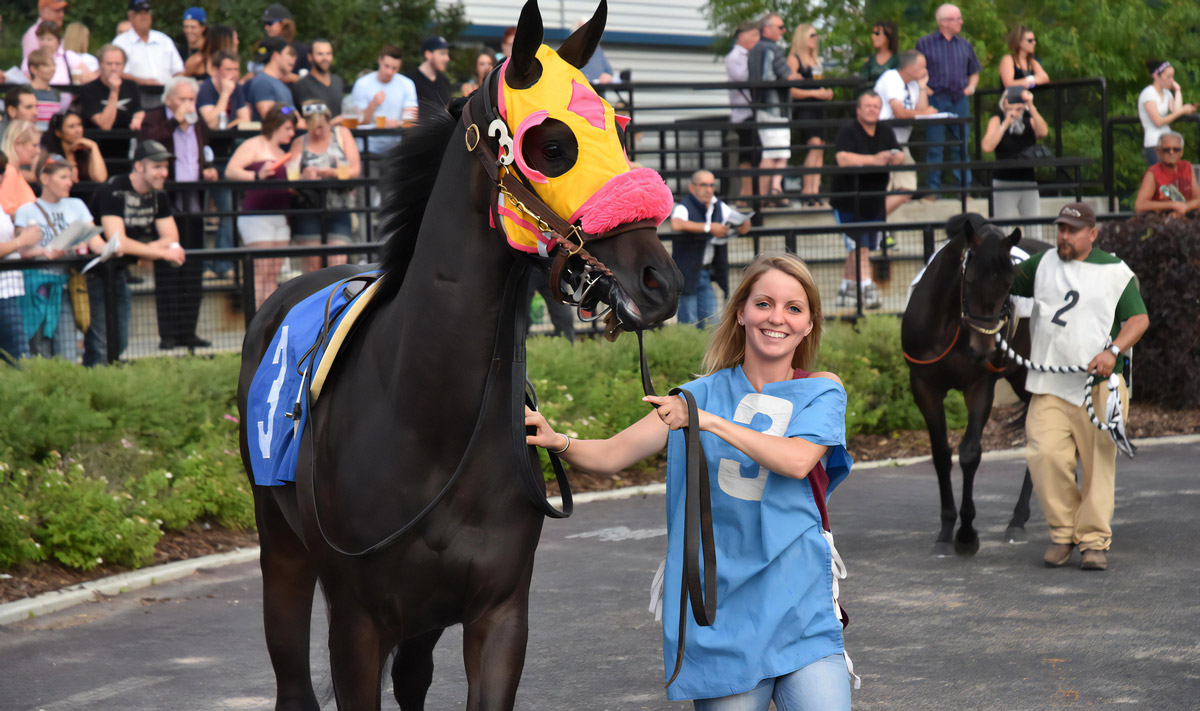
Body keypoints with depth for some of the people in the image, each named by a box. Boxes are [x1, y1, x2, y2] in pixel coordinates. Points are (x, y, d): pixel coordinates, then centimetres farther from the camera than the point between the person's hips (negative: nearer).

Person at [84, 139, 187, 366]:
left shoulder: (158, 196, 2)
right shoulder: (114, 191, -22)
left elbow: (171, 238, 0)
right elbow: (118, 242, -30)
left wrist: (147, 248, -21)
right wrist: (162, 252, -28)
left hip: (119, 270, 8)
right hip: (95, 270, -8)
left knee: (120, 345, 10)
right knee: (98, 348, -12)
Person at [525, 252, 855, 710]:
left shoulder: (821, 391, 4)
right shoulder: (703, 393, 8)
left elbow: (797, 460, -15)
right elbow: (611, 456, 3)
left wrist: (710, 421, -21)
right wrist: (559, 443, -17)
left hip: (800, 607, -1)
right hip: (719, 611, 1)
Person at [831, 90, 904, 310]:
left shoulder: (886, 132, 8)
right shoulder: (848, 132, -13)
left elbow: (900, 156, 4)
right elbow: (843, 159, -28)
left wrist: (894, 157, -21)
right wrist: (873, 159, -34)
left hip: (874, 202, 6)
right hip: (847, 200, -6)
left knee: (860, 247, 11)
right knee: (858, 246, -12)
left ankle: (847, 288, 22)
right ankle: (868, 289, -18)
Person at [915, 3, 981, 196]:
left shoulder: (964, 45, 15)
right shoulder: (925, 43, 3)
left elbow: (974, 72, 24)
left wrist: (971, 86, 6)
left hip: (960, 100, 3)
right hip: (935, 99, -3)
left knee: (961, 147, 3)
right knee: (934, 148, -3)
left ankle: (964, 187, 8)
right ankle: (933, 189, 2)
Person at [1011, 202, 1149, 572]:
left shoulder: (1115, 272, 5)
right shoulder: (1043, 264, 15)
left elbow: (1139, 319, 1)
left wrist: (1112, 351, -15)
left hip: (1097, 386, -2)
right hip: (1048, 387, 2)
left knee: (1099, 464, -3)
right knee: (1044, 455, -13)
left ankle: (1095, 540, 7)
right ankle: (1063, 531, 4)